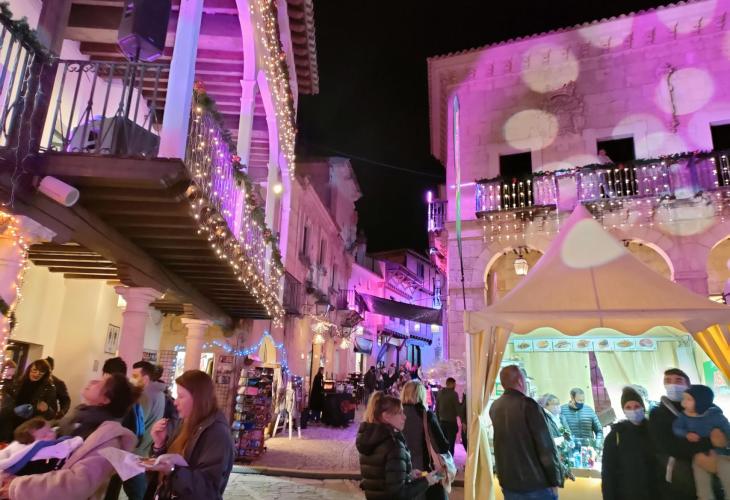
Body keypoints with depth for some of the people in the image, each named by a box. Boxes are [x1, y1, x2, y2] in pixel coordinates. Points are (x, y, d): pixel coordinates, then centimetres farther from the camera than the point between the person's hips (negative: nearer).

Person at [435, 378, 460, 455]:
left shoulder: (439, 393, 6)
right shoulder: (453, 394, -11)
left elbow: (437, 408, 10)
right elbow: (458, 408, -12)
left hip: (442, 422, 6)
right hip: (451, 422, -6)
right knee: (451, 444, -1)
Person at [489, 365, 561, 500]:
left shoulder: (494, 407, 4)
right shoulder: (527, 405, -17)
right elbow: (545, 446, -16)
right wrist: (555, 480, -7)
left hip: (508, 483, 6)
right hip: (535, 484, -6)